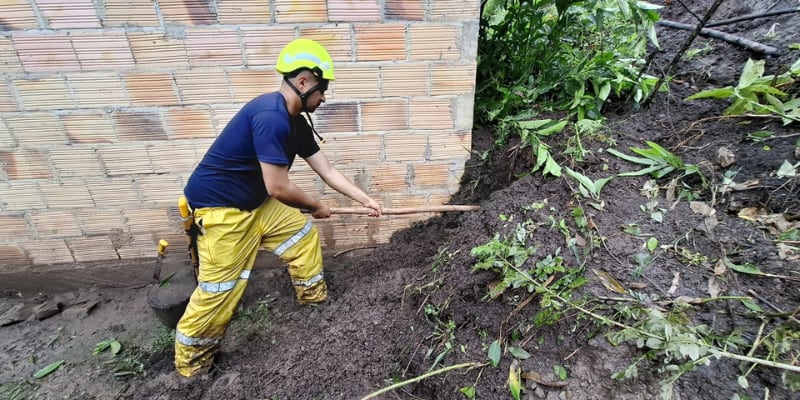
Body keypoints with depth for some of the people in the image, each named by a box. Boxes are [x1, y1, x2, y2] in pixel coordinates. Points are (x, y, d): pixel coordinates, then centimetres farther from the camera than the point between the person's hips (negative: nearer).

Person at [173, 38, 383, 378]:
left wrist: (366, 200, 6)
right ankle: (190, 361, 25)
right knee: (220, 287, 0)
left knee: (303, 233, 15)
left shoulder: (295, 122, 3)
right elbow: (278, 187, -27)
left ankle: (315, 299, 34)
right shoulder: (271, 117, -28)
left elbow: (328, 171, 7)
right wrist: (316, 206, -9)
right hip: (220, 206, -9)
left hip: (254, 202, 10)